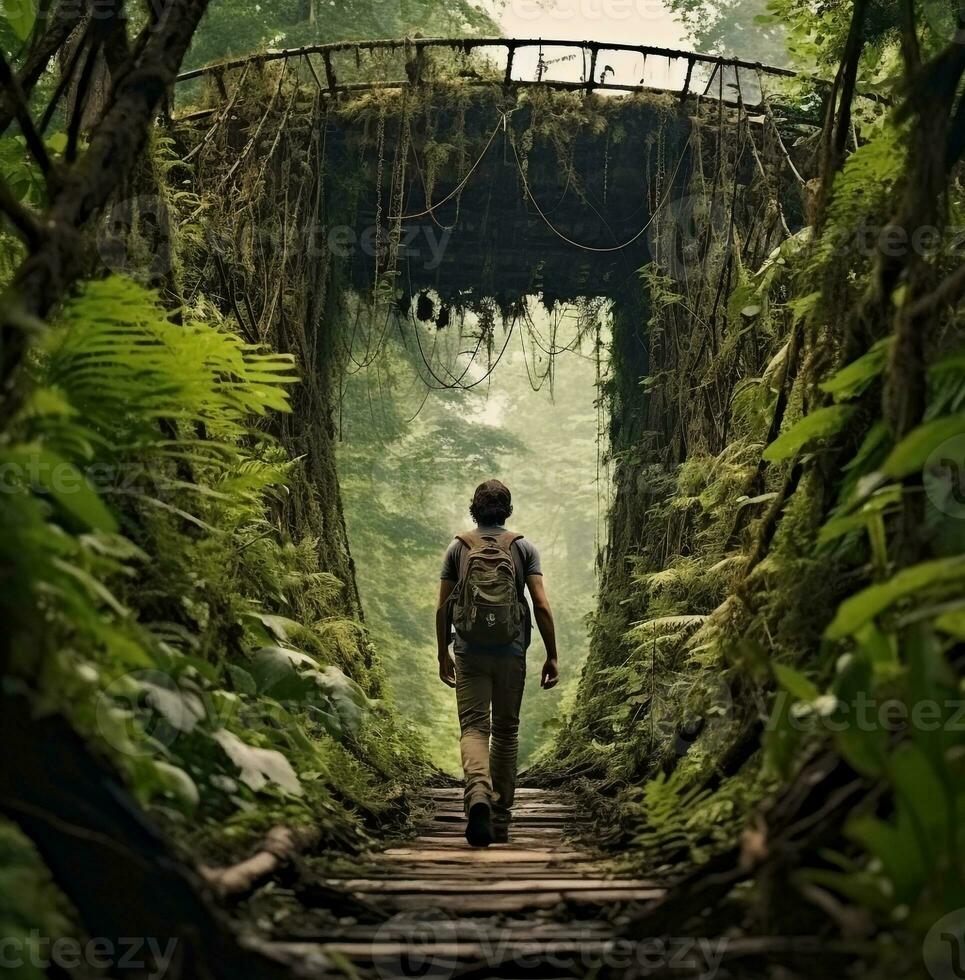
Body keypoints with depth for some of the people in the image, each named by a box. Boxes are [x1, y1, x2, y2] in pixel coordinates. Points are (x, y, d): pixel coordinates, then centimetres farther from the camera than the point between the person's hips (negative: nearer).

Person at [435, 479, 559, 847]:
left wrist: (443, 654, 14)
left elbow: (442, 608, 4)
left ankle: (479, 793, -31)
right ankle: (500, 819, 19)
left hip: (469, 654, -1)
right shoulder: (523, 548, 2)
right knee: (506, 731, 13)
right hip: (511, 653, 1)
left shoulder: (458, 548, 4)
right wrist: (552, 655, 1)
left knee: (474, 728, -2)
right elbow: (542, 606, -5)